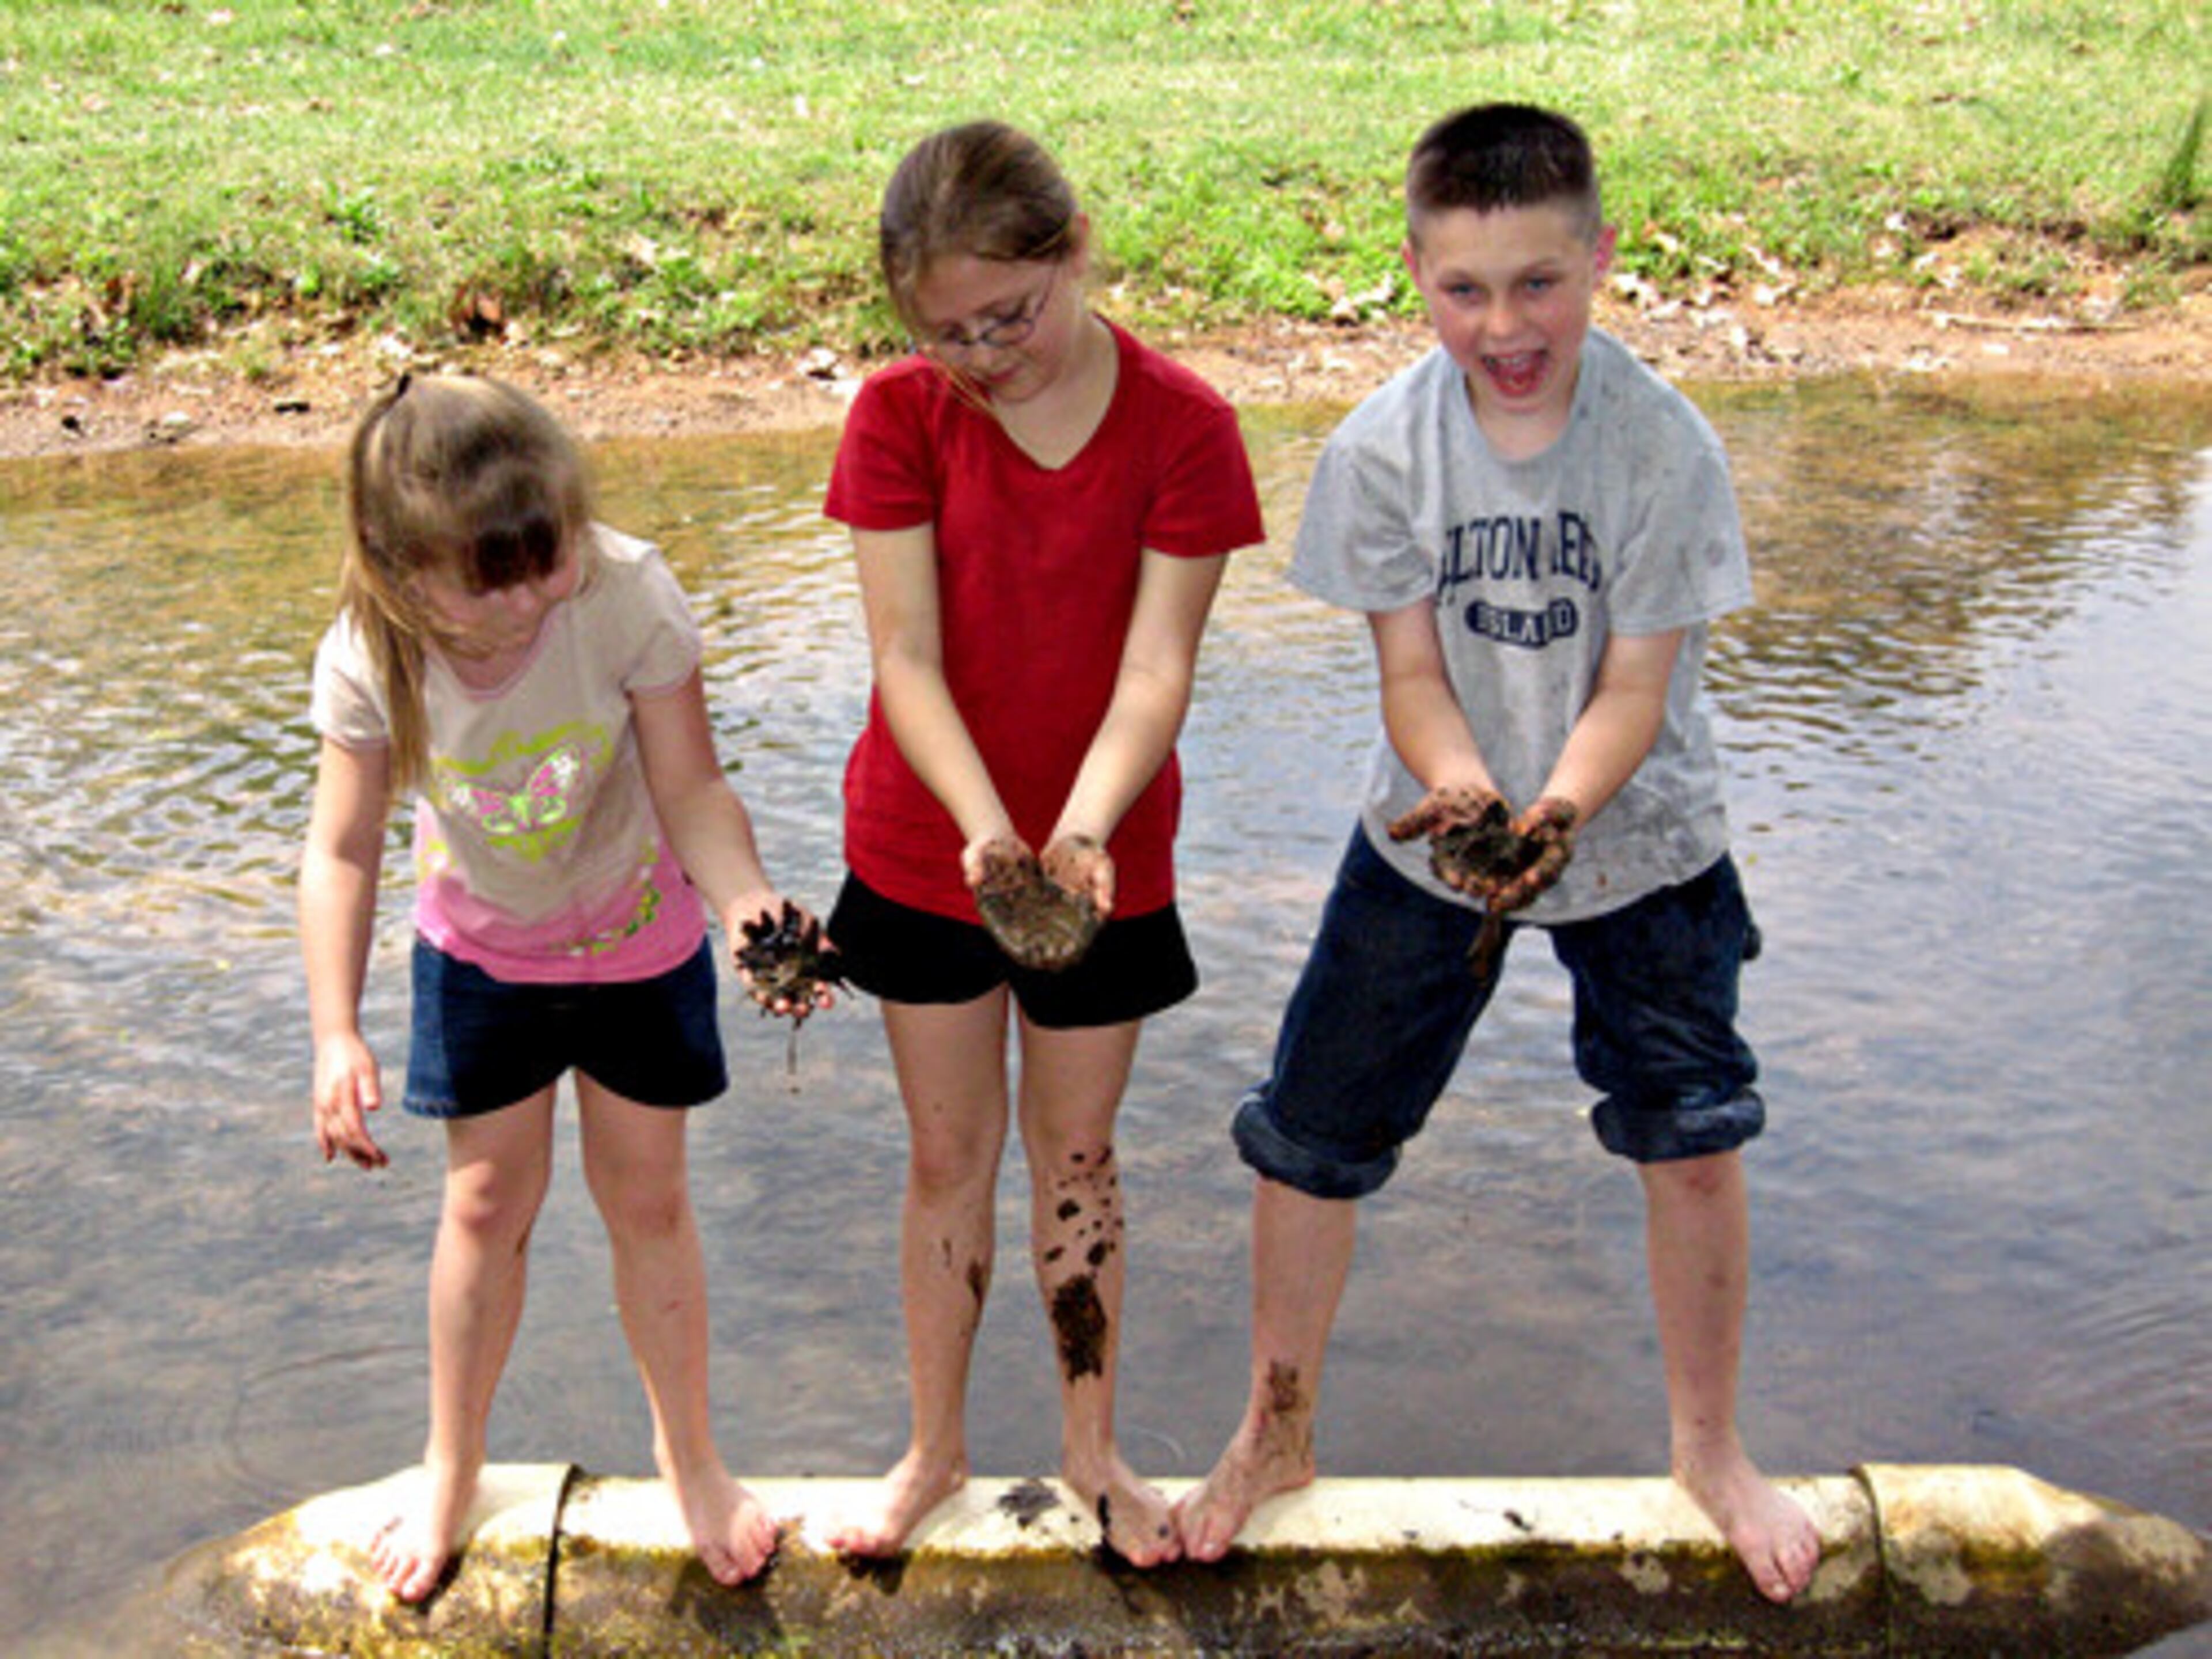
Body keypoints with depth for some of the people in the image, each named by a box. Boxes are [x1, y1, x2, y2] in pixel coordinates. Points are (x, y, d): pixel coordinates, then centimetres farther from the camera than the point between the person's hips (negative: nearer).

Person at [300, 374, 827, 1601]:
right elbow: (343, 853, -17)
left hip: (638, 937, -1)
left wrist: (748, 899, -44)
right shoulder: (369, 657, -26)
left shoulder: (628, 594, -32)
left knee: (646, 1201, 10)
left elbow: (690, 787, -25)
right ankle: (451, 1468, 36)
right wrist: (336, 1035, -24)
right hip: (481, 949, 1)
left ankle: (687, 1455, 34)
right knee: (488, 1202, 13)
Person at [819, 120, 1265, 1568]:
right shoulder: (901, 415, -11)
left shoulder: (1181, 424, -14)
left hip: (1102, 860, -1)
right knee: (950, 1157, 15)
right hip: (924, 851, 1)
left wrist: (1082, 828, -35)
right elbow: (906, 657, -16)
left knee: (1077, 1158, 14)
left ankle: (1093, 1451, 35)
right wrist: (987, 823, -32)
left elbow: (1157, 671, -18)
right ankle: (936, 1449, 35)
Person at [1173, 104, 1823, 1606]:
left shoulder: (1665, 443, -17)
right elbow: (1412, 671, -11)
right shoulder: (1384, 447, -14)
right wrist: (1462, 788, -32)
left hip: (1637, 838, -1)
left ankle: (1709, 1448, 30)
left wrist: (1556, 811, -35)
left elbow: (1635, 685, -16)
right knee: (1307, 1144, 3)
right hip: (1429, 837, 1)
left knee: (1697, 1142, 2)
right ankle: (1277, 1435, 29)